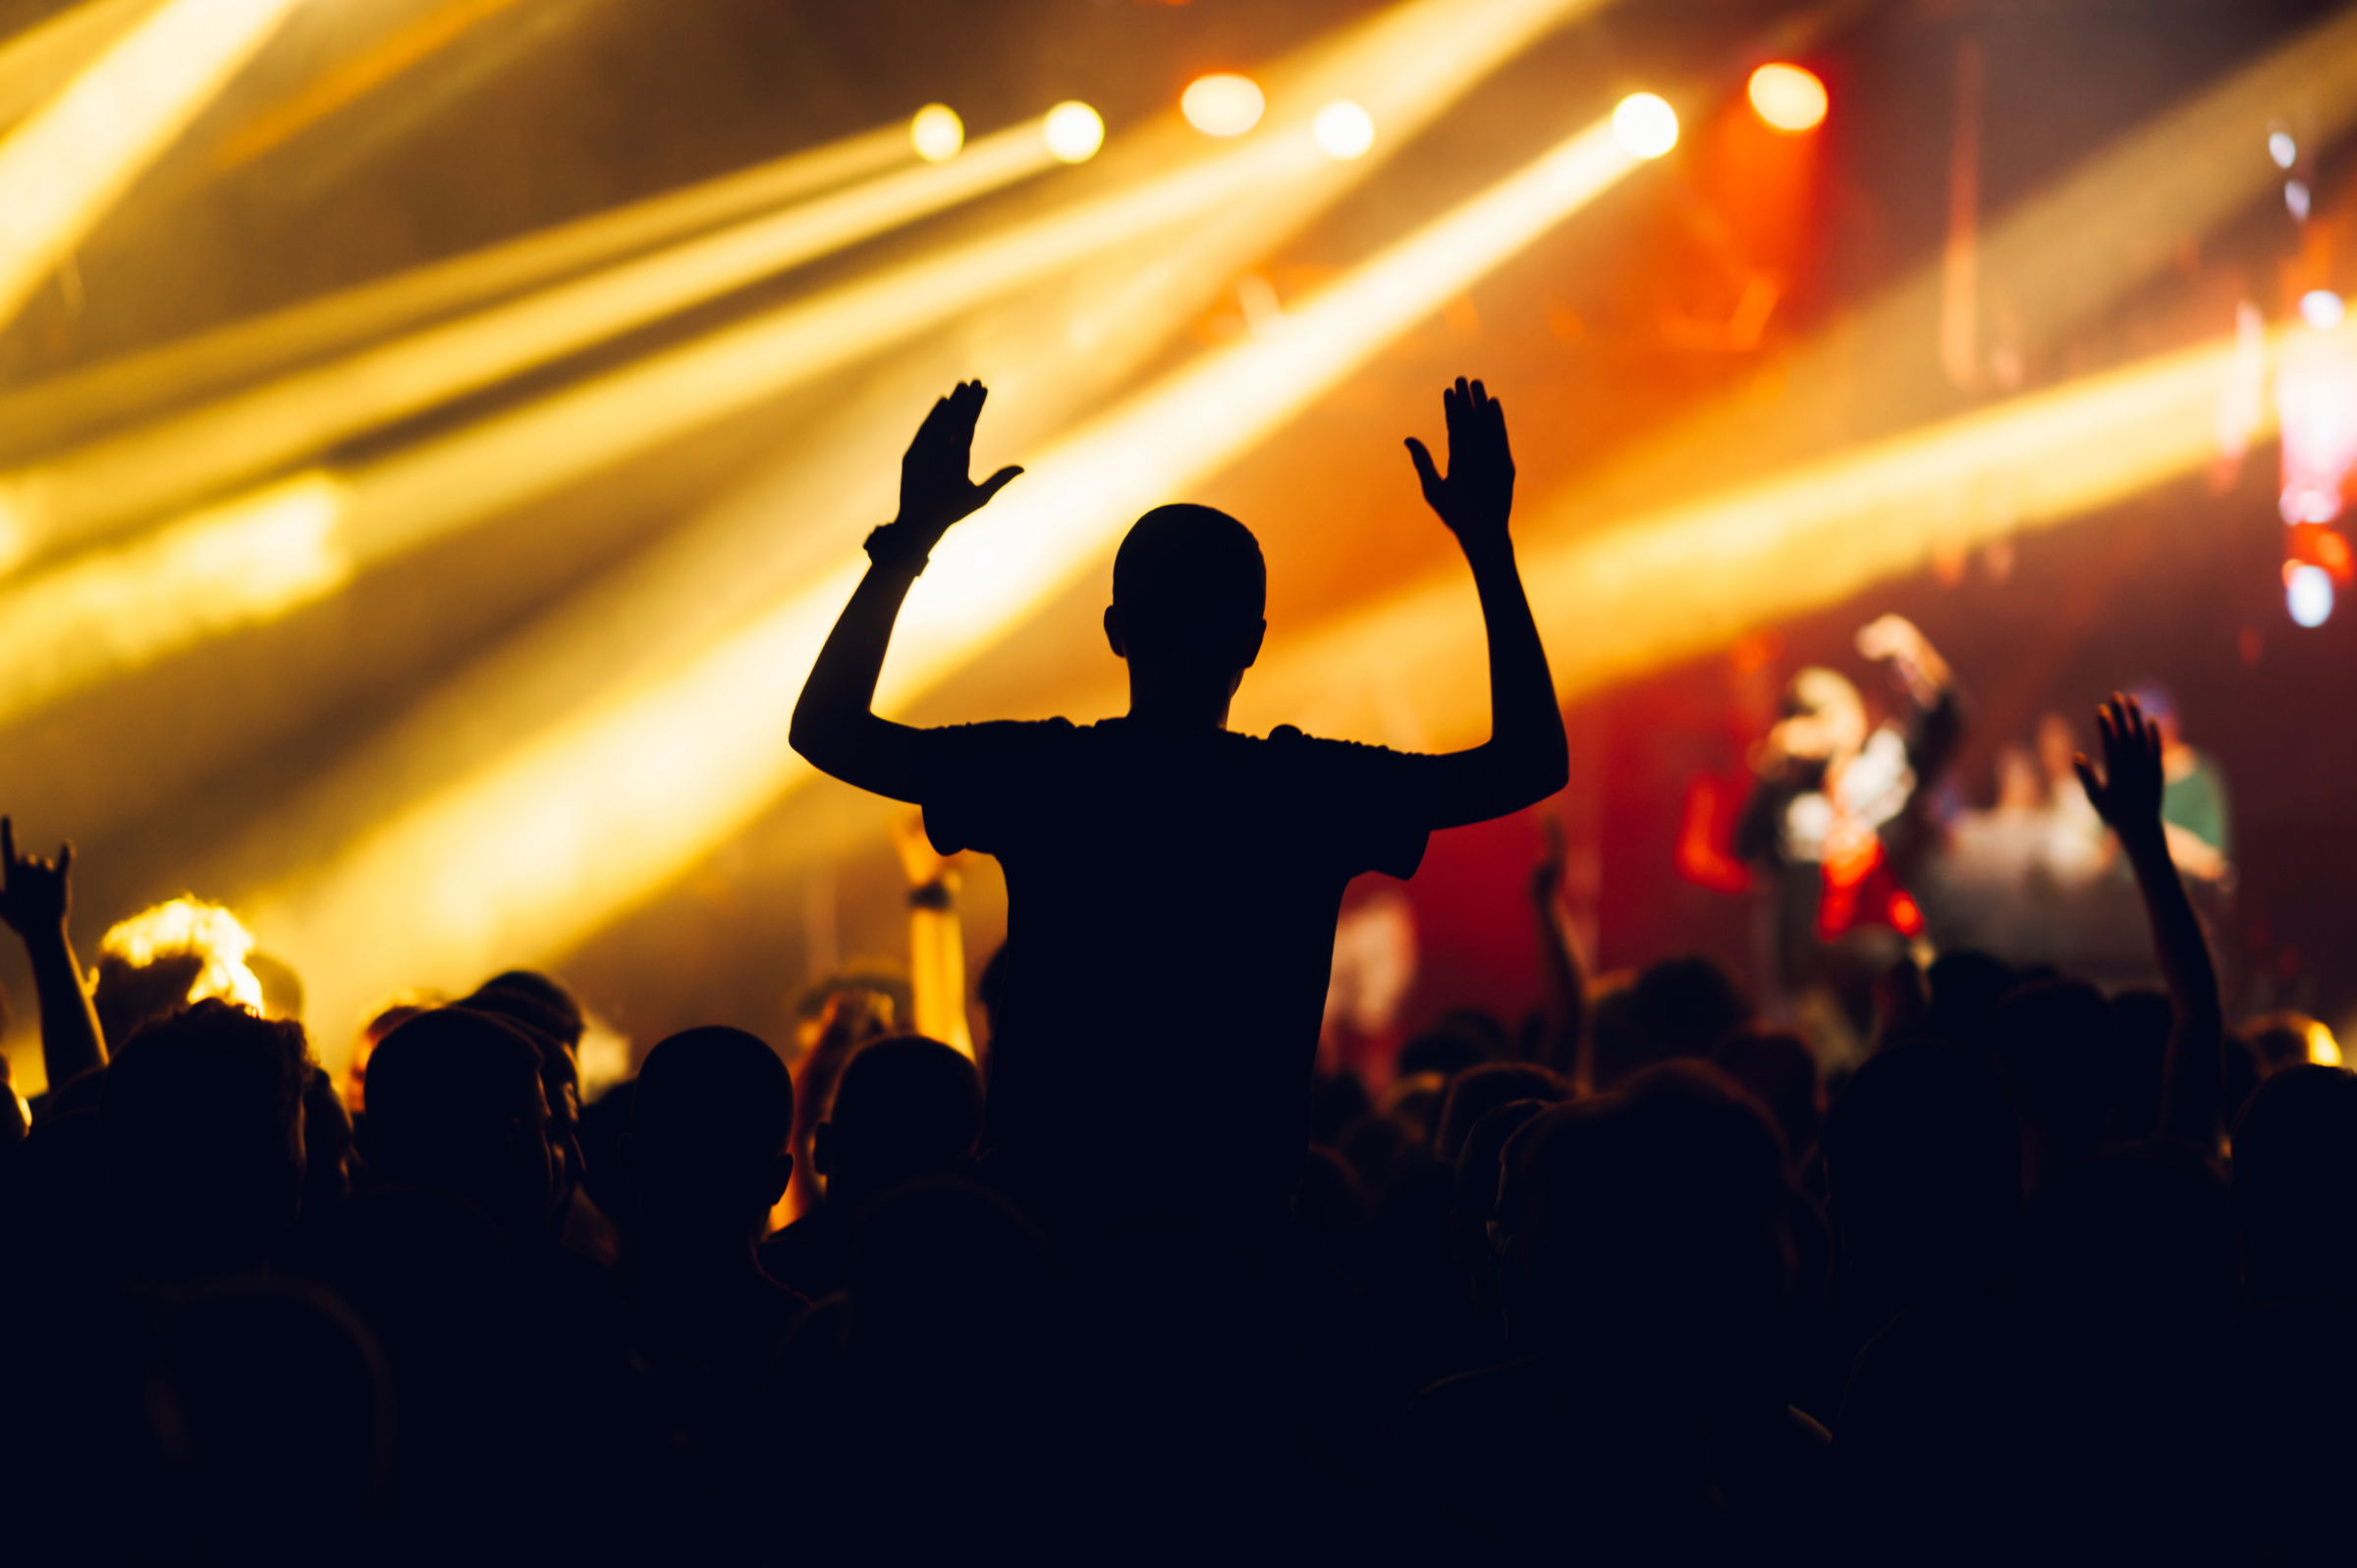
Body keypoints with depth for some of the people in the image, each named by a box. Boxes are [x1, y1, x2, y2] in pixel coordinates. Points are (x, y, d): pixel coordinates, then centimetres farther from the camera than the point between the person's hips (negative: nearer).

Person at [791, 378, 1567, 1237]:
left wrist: (910, 537, 11)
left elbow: (823, 729, 9)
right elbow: (1535, 762, 8)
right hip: (1238, 1239, -1)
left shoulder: (1039, 775, -4)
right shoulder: (1312, 790, -5)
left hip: (1040, 1217, 1)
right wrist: (1489, 544, 11)